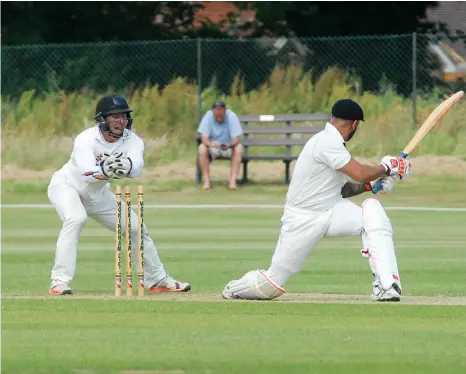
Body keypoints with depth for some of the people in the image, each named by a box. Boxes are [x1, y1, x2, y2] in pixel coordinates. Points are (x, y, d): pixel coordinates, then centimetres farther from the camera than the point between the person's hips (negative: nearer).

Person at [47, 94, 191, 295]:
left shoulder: (132, 140, -18)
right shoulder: (86, 140, -30)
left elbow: (137, 167, -40)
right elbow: (86, 174, -46)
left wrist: (127, 166, -63)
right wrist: (104, 170, -67)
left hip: (97, 194, 6)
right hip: (66, 185, -6)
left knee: (136, 227, 6)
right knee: (76, 218, -35)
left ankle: (157, 280, 26)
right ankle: (60, 282, -34)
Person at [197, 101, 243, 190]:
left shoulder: (232, 116, -17)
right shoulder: (208, 116, -15)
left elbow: (236, 138, -20)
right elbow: (204, 137, -21)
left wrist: (229, 145, -43)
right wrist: (210, 144, -44)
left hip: (228, 147, 0)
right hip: (212, 147, 0)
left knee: (238, 149, -32)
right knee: (201, 149, -30)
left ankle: (232, 181, -33)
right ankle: (206, 181, -27)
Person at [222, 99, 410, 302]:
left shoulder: (332, 142, 9)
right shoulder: (326, 142, -20)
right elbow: (360, 173, -26)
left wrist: (371, 184, 1)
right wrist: (387, 167, -10)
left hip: (331, 210, 7)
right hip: (302, 220, -7)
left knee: (372, 210, -21)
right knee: (273, 284, -1)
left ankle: (386, 285, -25)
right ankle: (235, 288, 33)